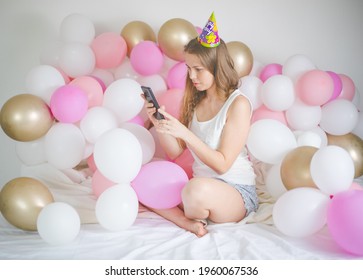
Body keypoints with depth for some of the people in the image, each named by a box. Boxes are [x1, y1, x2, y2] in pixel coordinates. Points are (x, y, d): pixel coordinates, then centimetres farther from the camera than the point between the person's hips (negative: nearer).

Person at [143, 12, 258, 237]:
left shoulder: (238, 104, -14)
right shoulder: (195, 101, 5)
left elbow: (222, 164, -17)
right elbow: (175, 152, 3)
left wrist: (184, 133, -24)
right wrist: (160, 125, -14)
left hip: (236, 191, -6)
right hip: (201, 183, 6)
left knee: (197, 189, -39)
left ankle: (191, 216, -4)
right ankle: (188, 223, -19)